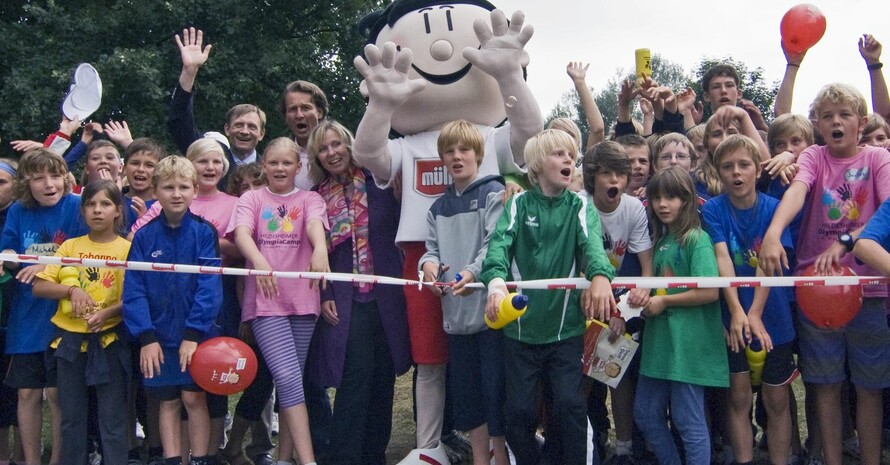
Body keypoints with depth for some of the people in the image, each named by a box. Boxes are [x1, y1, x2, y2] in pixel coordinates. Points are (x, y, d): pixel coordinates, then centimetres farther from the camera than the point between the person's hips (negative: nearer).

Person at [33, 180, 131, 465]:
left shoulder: (127, 249, -3)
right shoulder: (70, 246, 5)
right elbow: (39, 287, 1)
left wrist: (107, 313, -22)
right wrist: (72, 290, -15)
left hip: (109, 340, -3)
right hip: (70, 338, 3)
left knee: (112, 417, 1)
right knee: (71, 415, 11)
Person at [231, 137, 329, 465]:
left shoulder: (309, 200, 10)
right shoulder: (252, 198, 8)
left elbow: (315, 224, -13)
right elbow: (241, 233, -10)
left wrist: (320, 249, -37)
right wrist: (259, 260, -32)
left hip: (303, 300, 2)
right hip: (265, 301, -2)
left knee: (291, 379, 8)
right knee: (288, 377, -14)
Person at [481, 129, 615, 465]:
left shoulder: (580, 206, 2)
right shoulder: (518, 204, 2)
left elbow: (591, 242, -17)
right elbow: (499, 243, -15)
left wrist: (600, 275, -40)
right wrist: (497, 283, -37)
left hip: (565, 325, 0)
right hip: (521, 323, 0)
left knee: (569, 405, -5)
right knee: (519, 409, 3)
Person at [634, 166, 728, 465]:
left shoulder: (696, 239, -11)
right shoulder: (660, 240, 13)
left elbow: (710, 292, -20)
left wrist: (664, 301, -13)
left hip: (688, 343, -8)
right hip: (659, 340, 9)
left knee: (689, 422, -2)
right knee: (646, 414, 14)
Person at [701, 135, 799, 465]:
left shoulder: (774, 208, -5)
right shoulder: (713, 210, -5)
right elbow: (722, 259, -17)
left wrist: (755, 313, -28)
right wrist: (736, 311, -30)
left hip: (772, 317, 0)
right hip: (732, 318, 0)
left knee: (776, 400, 7)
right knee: (739, 397, 5)